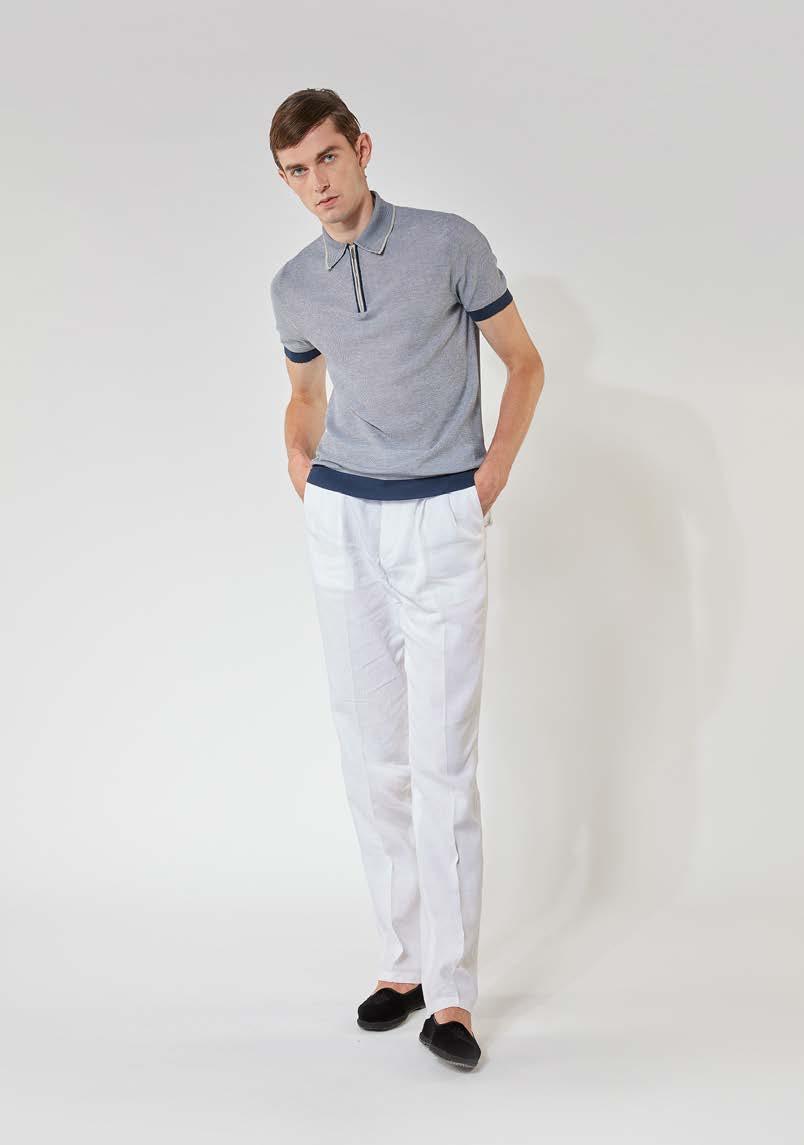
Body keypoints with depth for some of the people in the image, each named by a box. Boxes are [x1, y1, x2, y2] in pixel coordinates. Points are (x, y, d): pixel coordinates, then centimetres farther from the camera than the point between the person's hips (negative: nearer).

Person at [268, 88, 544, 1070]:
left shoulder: (450, 245, -2)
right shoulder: (294, 285, 10)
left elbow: (525, 364, 6)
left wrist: (494, 471, -4)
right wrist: (298, 455, 8)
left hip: (441, 521, -4)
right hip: (340, 523, 4)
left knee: (442, 760, -8)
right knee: (372, 754, 6)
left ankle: (450, 992, -1)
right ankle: (404, 960, 17)